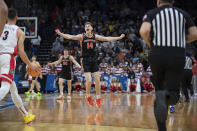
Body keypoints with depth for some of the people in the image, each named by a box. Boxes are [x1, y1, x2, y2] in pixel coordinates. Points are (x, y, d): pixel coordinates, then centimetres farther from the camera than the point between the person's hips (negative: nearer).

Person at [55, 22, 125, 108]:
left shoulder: (95, 36, 3)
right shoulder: (81, 36, -5)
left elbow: (108, 39, 6)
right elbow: (70, 37, -17)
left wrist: (119, 38, 3)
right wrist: (60, 34, -31)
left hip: (94, 60, 3)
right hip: (86, 61, -3)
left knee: (97, 80, 1)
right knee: (89, 80, -12)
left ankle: (98, 99, 13)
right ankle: (88, 96, 12)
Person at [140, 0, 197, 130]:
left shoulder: (152, 13, 8)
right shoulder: (182, 13, 15)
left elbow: (144, 31, -12)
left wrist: (150, 44, 7)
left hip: (158, 55, 0)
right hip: (178, 56, 0)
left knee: (159, 89, 17)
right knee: (173, 96, -2)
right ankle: (165, 96, -40)